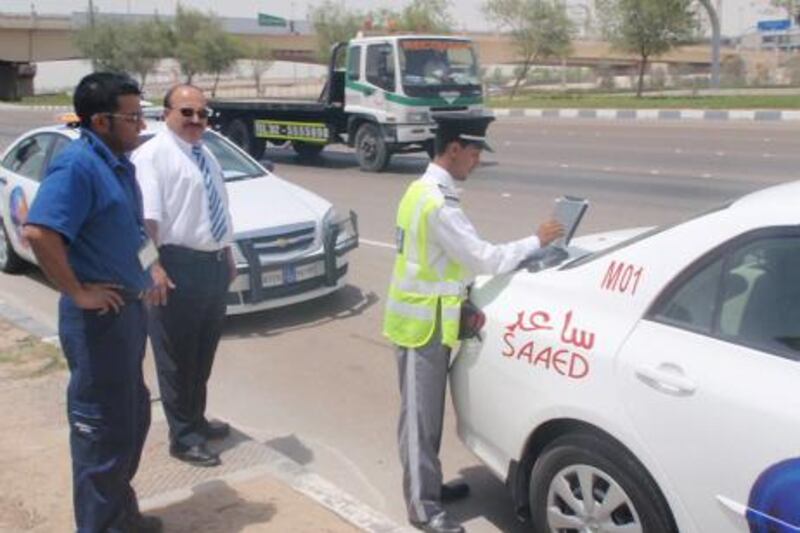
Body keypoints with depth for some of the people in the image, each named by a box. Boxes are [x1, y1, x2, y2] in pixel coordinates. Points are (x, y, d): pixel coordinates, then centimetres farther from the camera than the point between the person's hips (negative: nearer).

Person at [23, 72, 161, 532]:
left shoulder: (117, 162, 9)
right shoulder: (78, 165, -19)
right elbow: (39, 233, -30)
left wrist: (148, 270, 13)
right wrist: (78, 293, -23)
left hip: (129, 308, 10)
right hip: (99, 317, -10)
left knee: (133, 415, 20)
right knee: (103, 425, 2)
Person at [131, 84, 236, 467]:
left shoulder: (206, 155, 17)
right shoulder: (152, 155, -10)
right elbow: (146, 216, -21)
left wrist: (228, 256, 26)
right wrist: (153, 266, -29)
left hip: (215, 264, 9)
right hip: (179, 266, -8)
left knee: (204, 353, 20)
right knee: (177, 356, 3)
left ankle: (196, 419, 36)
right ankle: (183, 436, 14)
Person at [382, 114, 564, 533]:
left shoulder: (425, 190, 9)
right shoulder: (438, 203, -24)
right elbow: (483, 259, -22)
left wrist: (463, 303, 10)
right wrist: (536, 241, -11)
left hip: (425, 316, 10)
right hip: (423, 322, -10)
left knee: (429, 410, 18)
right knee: (420, 413, 0)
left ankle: (428, 486, 31)